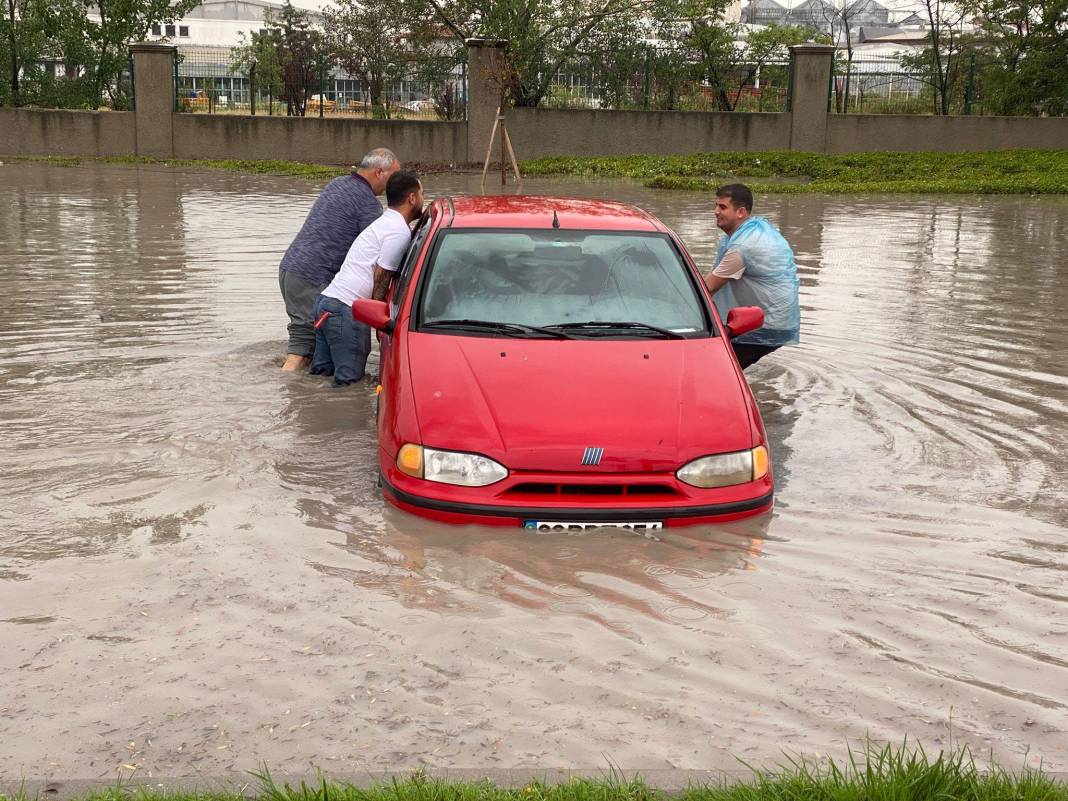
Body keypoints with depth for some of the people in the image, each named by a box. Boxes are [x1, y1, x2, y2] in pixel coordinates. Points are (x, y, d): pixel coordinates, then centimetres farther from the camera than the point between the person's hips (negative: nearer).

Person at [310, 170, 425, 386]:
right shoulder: (400, 232, -9)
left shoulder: (384, 223, 24)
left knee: (321, 373, 13)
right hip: (346, 309, -10)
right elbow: (380, 279, -11)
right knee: (349, 379, -8)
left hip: (326, 299, 10)